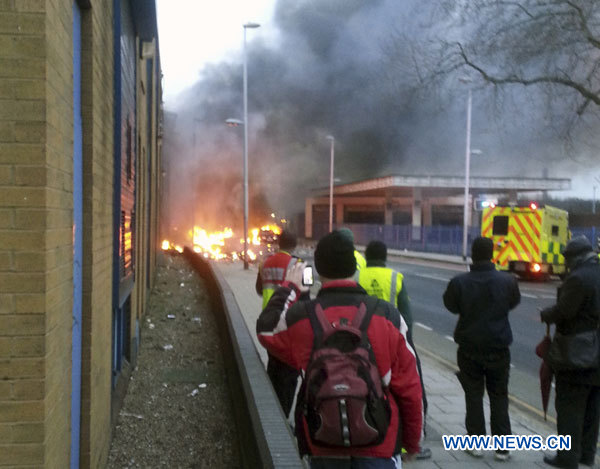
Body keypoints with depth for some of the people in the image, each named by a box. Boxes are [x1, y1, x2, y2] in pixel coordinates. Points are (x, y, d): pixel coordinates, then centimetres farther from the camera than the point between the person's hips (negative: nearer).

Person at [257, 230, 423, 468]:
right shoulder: (388, 316, -10)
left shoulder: (300, 318, -9)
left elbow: (266, 329, 14)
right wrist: (412, 442, 8)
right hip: (379, 446, -1)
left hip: (324, 447, 1)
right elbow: (408, 388, -5)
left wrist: (289, 288, 25)